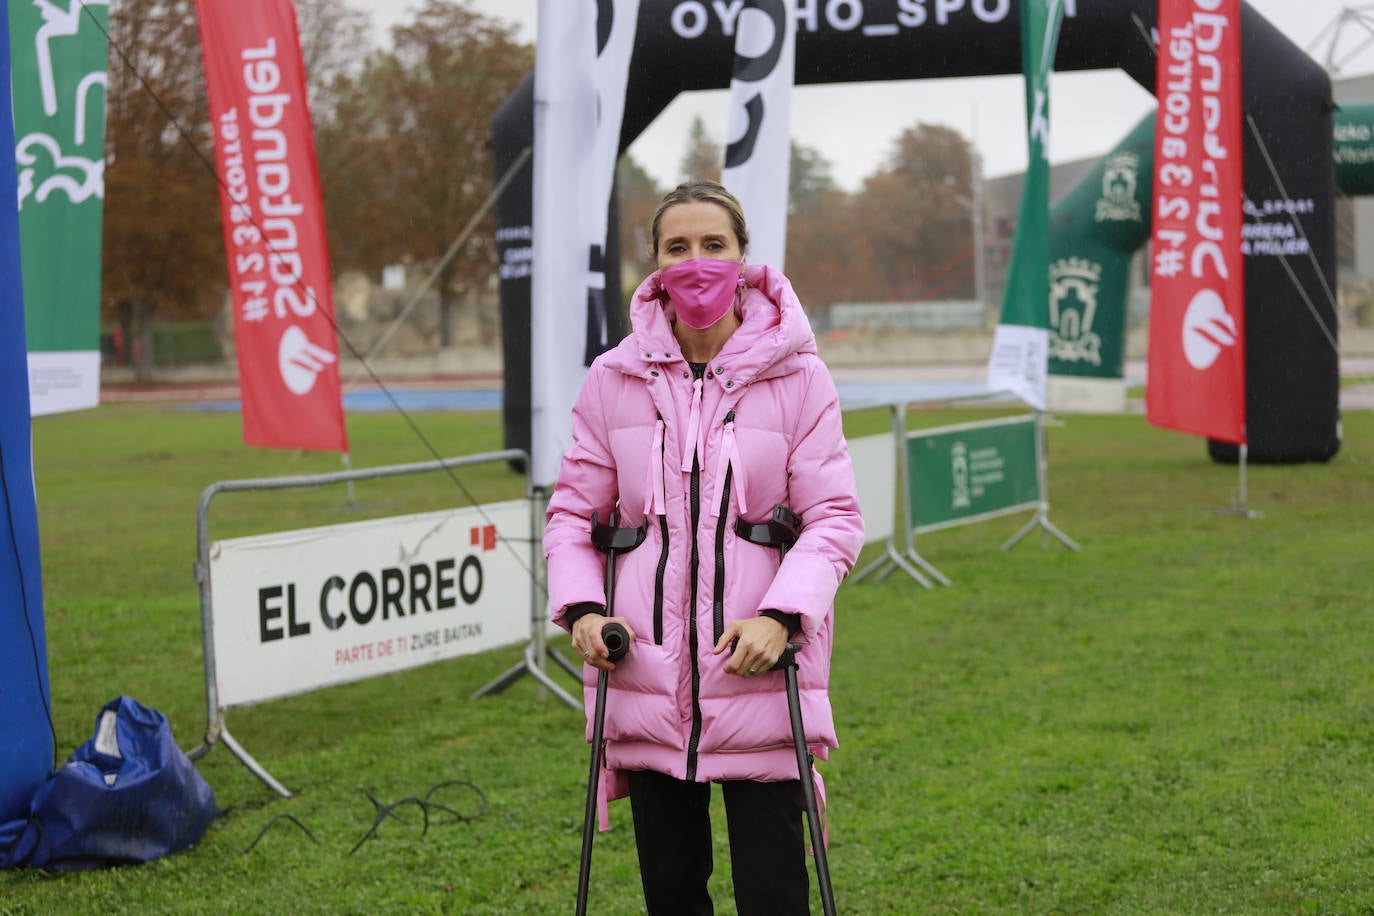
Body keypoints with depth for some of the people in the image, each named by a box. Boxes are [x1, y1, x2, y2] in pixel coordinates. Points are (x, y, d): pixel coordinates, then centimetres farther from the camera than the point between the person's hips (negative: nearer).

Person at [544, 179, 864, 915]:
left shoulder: (796, 376, -2)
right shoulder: (614, 380, 4)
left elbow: (834, 516, -3)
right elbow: (573, 508, 10)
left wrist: (781, 614, -18)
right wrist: (582, 607, -7)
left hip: (756, 673, -2)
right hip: (647, 677, 3)